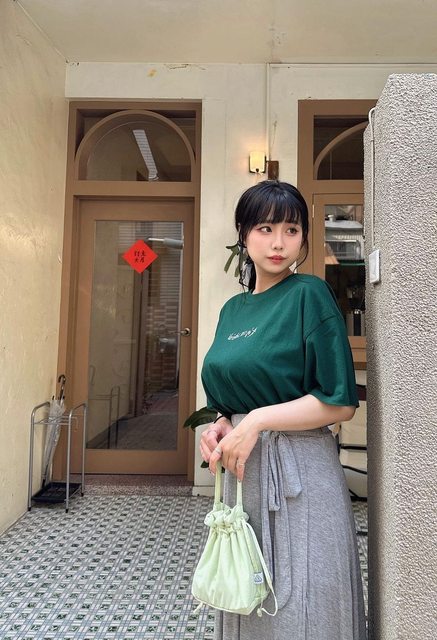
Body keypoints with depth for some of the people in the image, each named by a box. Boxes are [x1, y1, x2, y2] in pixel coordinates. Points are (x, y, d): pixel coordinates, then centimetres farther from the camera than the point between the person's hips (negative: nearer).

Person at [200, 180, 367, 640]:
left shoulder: (309, 295, -10)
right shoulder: (233, 309, 9)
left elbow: (340, 402, -13)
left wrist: (257, 422, -17)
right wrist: (221, 425, -3)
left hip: (296, 470, -6)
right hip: (242, 470, 6)